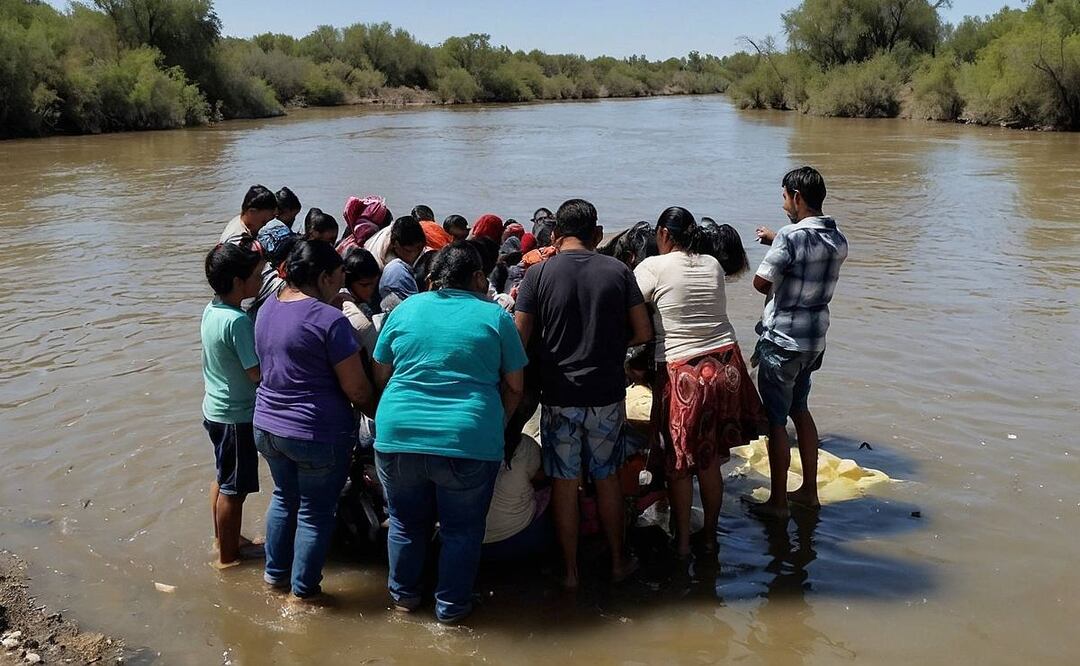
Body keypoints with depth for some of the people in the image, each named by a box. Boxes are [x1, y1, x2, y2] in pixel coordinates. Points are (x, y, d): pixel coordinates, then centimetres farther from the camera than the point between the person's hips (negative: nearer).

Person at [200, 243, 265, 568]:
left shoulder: (211, 310, 1)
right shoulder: (237, 321, -26)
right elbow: (257, 372, -24)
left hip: (215, 408, 9)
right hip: (237, 415, -9)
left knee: (222, 479, 24)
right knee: (234, 489, 5)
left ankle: (221, 539, 40)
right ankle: (228, 557, 17)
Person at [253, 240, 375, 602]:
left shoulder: (268, 307, 3)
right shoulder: (329, 320, -21)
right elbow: (357, 388, -17)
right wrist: (378, 415, -1)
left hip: (268, 426, 8)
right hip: (318, 433, -8)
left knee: (284, 497, 26)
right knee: (316, 513, 9)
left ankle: (274, 572, 38)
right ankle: (303, 590, 20)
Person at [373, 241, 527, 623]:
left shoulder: (405, 309, 9)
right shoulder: (495, 316, 2)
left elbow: (380, 376, 15)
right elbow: (514, 387, 6)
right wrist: (494, 425, 21)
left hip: (398, 434, 3)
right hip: (469, 442, -3)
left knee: (406, 522, 21)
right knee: (461, 530, 14)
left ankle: (404, 594, 37)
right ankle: (451, 606, 26)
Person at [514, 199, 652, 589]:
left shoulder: (538, 274, -7)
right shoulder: (618, 271, -3)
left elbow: (520, 339, -8)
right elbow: (643, 333, 0)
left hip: (558, 396, -1)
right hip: (607, 394, 2)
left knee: (564, 482, 10)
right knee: (607, 477, 17)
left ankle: (570, 570, 19)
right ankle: (618, 561, 29)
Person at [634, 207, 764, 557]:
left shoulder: (652, 268, -8)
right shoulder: (713, 265, 7)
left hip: (682, 372, -5)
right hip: (725, 364, 5)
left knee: (679, 462, 10)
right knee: (711, 461, 15)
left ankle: (682, 541, 19)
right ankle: (710, 536, 26)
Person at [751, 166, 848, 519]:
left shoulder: (790, 237, -20)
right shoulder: (838, 241, 3)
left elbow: (760, 282, -17)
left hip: (782, 341, -8)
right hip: (815, 340, 8)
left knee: (775, 421, 3)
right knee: (800, 409, 22)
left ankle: (777, 502, 11)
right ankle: (809, 490, 30)